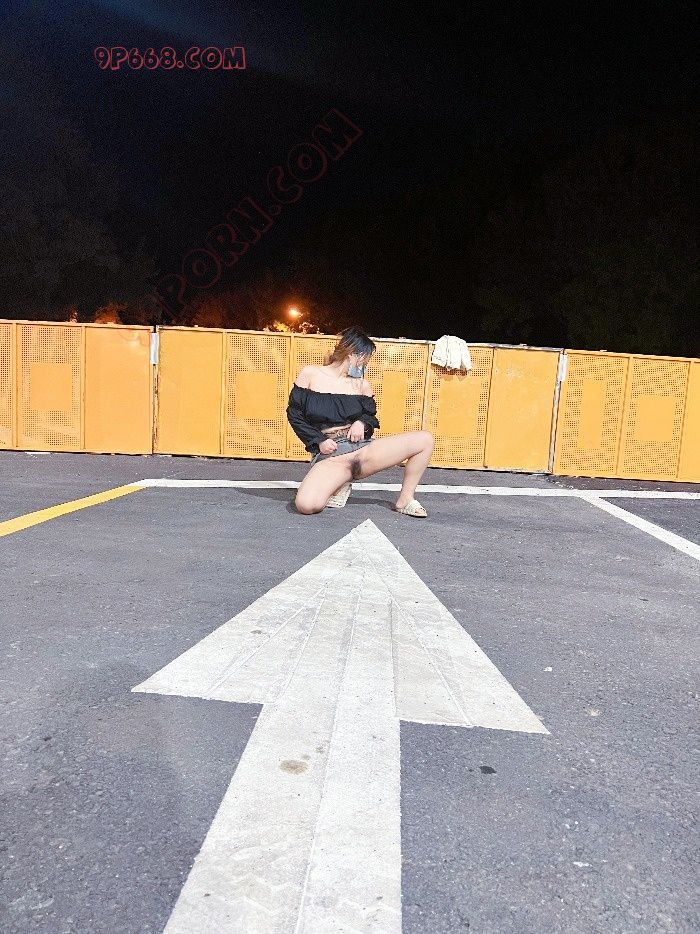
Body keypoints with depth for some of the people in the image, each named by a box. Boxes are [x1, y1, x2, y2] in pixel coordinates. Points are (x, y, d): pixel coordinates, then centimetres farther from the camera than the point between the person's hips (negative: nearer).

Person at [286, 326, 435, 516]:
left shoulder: (362, 384, 12)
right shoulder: (310, 374, 4)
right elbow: (295, 413, 3)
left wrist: (362, 423, -6)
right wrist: (319, 441, -9)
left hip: (362, 447, 4)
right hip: (330, 455, -3)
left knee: (425, 440, -12)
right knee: (306, 505, -34)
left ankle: (405, 500, 2)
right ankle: (340, 484, 1)